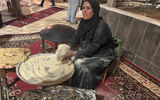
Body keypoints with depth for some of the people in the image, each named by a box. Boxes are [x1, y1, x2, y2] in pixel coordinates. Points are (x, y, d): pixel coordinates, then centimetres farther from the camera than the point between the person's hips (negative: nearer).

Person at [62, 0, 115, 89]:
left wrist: (74, 53, -33)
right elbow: (76, 38, -2)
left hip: (102, 54, -6)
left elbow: (93, 48, -27)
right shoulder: (83, 21, -5)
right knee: (71, 60, -15)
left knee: (83, 67, -26)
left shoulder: (101, 26, -26)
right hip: (87, 50, 6)